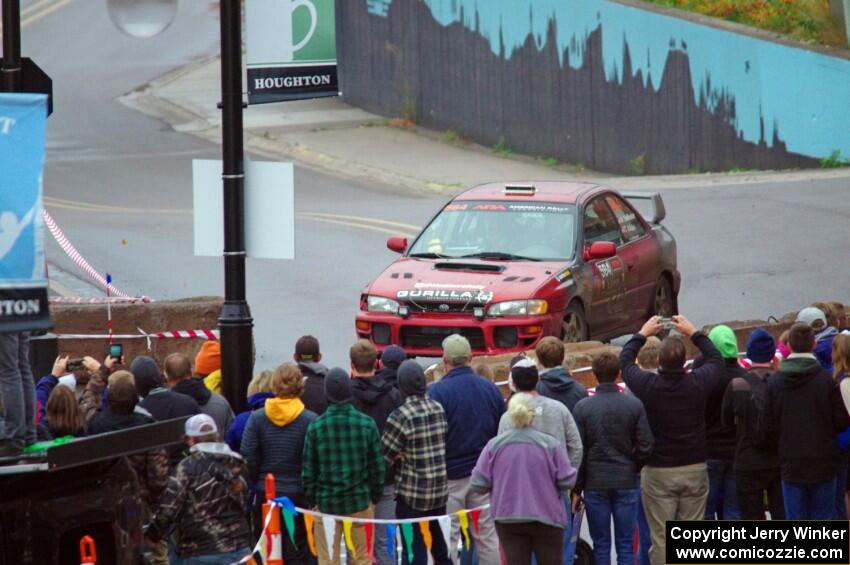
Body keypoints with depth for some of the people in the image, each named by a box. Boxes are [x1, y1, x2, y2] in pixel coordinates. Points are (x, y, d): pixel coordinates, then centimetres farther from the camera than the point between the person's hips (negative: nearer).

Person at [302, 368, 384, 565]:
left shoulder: (315, 426, -8)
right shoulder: (366, 424, -6)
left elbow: (308, 469, -2)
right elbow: (377, 466, 0)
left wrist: (312, 500, 10)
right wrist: (375, 497, 13)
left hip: (326, 503, -1)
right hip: (360, 502, 1)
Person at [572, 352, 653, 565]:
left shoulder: (583, 407, -5)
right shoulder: (634, 405, -3)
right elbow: (645, 446, -4)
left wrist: (577, 488, 2)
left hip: (595, 484, 0)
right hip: (626, 483, 0)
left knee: (601, 545, 5)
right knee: (625, 545, 5)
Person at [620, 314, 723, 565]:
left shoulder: (647, 385, -12)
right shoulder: (697, 383, -9)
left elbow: (625, 360, 9)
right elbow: (716, 359, 14)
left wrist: (642, 333, 23)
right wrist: (694, 333, 23)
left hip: (657, 472, -2)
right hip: (694, 469, 2)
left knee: (661, 538, 2)